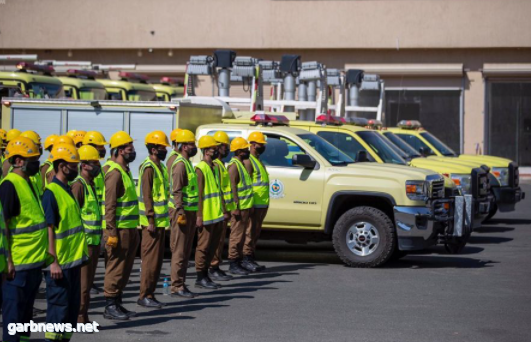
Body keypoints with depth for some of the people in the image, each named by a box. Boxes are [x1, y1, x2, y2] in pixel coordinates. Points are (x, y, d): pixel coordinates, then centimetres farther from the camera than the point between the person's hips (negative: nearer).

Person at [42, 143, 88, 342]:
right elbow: (49, 230, -18)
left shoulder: (67, 190, 14)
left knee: (73, 305, 12)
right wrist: (53, 262, -21)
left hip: (73, 260, 9)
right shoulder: (51, 193, -14)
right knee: (58, 306, -4)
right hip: (59, 263, -9)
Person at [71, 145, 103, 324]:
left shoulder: (91, 184, 16)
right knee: (82, 282, -6)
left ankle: (83, 318, 18)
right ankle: (79, 319, -2)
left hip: (93, 240, 9)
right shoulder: (78, 185, -13)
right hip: (84, 241, -9)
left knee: (88, 281, 12)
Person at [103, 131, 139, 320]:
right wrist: (112, 232, -22)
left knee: (125, 268, 13)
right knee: (116, 267, -4)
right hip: (119, 229, -10)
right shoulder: (115, 173, -15)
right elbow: (110, 205, -19)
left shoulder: (125, 171, 15)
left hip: (129, 228, 10)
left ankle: (117, 303, 21)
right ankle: (110, 306, 2)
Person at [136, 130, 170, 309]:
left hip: (161, 220, 10)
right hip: (152, 221, -10)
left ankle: (150, 293, 18)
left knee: (157, 258, 12)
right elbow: (146, 196, -19)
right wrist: (150, 221, -21)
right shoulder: (148, 167, -14)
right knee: (150, 257, -6)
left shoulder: (160, 166, 15)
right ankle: (144, 295, -1)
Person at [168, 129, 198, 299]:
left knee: (186, 251, 13)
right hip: (182, 211, -10)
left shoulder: (186, 162, 16)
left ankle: (181, 284, 18)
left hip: (190, 211, 10)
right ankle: (176, 286, -3)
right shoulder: (179, 163, -15)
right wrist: (180, 213, -24)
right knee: (179, 251, -6)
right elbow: (176, 191, -21)